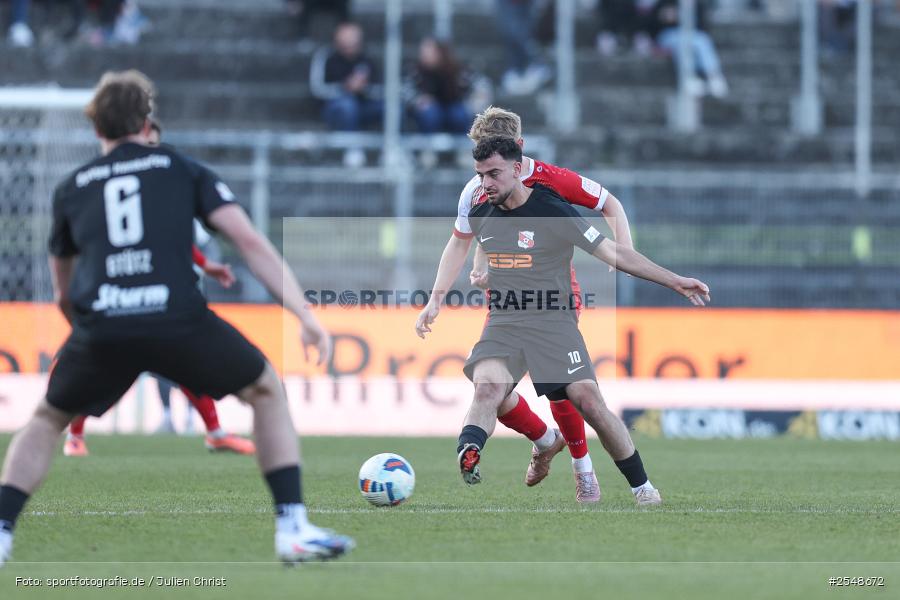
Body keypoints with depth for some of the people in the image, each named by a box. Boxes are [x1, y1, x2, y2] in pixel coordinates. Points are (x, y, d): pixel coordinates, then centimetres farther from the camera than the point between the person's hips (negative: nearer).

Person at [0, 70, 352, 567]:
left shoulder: (71, 189, 25)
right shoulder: (183, 170, 20)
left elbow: (63, 295, 35)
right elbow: (249, 242, 8)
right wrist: (305, 315, 5)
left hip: (100, 326, 2)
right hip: (178, 319, -1)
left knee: (47, 420, 28)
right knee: (268, 392, 23)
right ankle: (294, 528, 13)